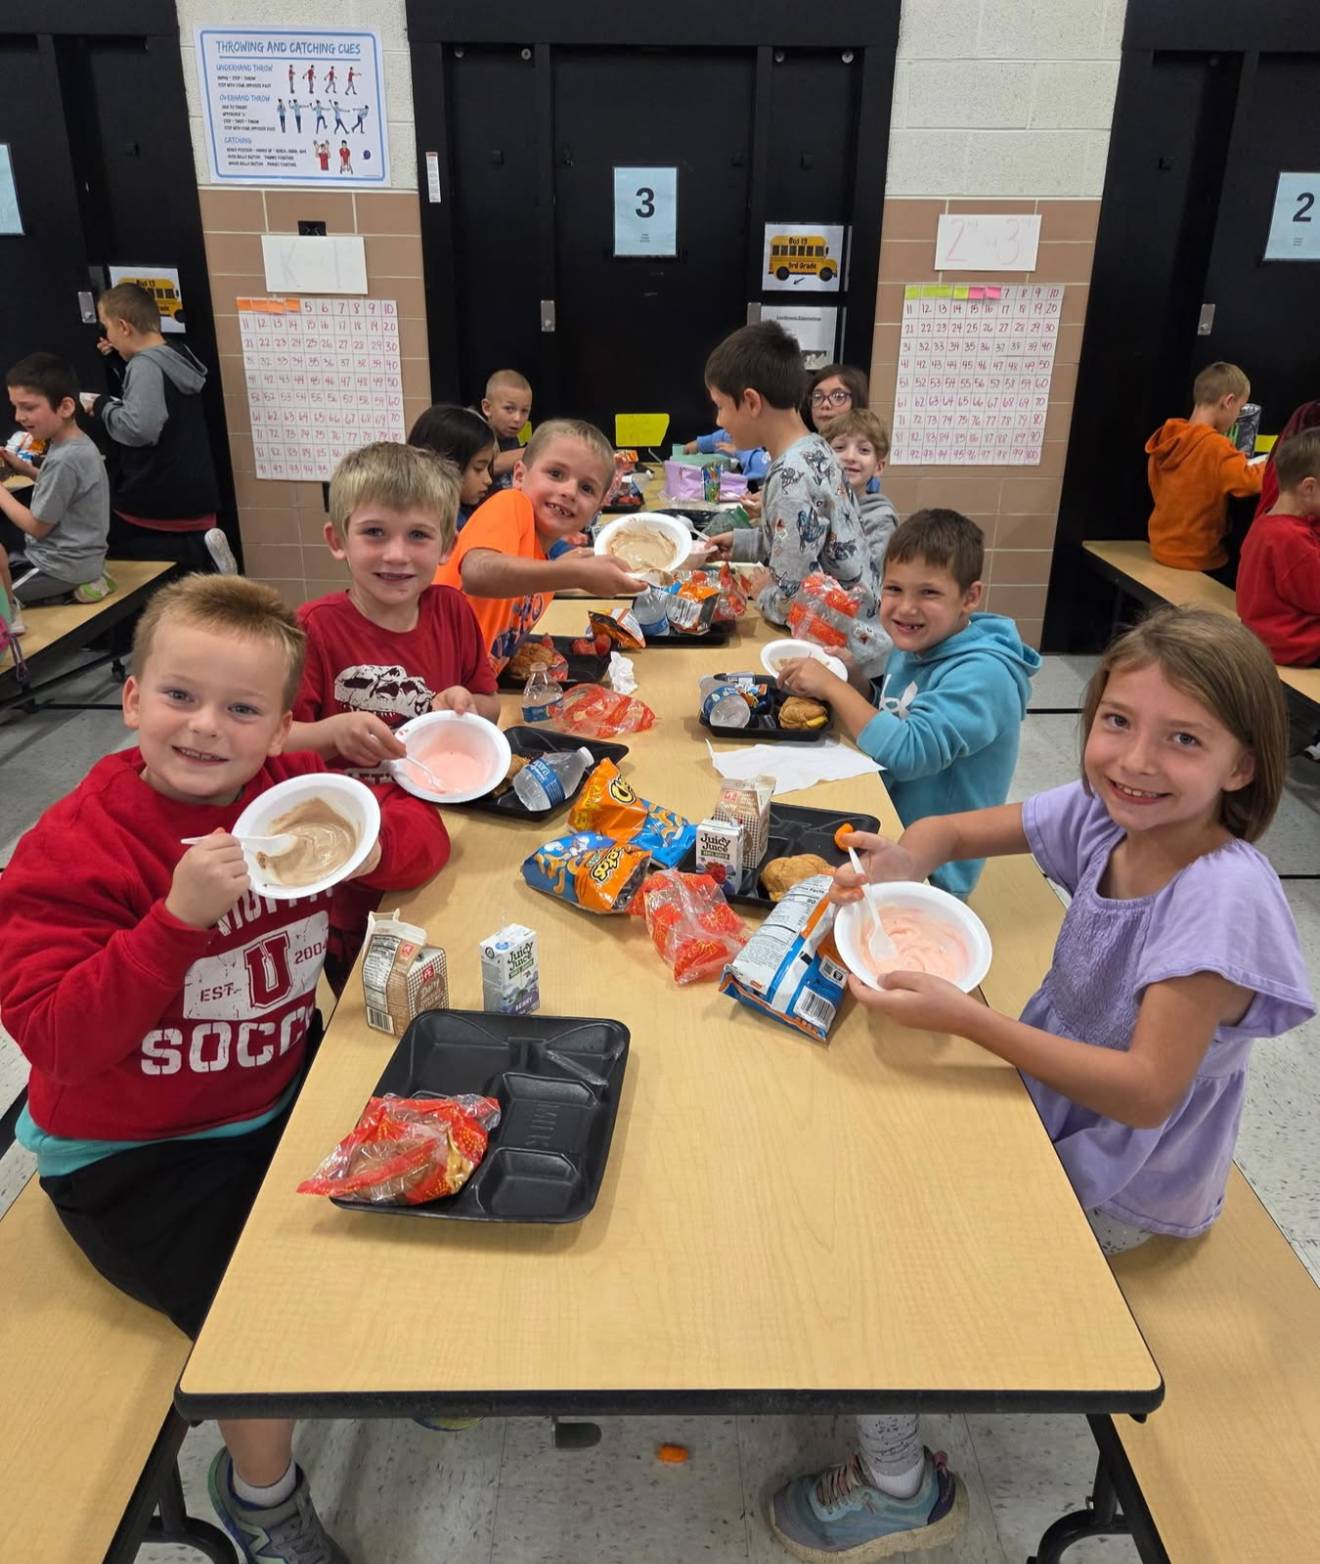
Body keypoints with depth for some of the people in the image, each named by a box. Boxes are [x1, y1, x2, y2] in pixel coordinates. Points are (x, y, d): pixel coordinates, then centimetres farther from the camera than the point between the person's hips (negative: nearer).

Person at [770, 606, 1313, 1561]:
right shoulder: (1103, 814, -12)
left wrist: (965, 1018, -38)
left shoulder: (1221, 898, -31)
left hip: (1118, 1185, -6)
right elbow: (950, 831, -1)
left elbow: (1146, 1090, -31)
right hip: (1050, 1104, 7)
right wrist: (907, 861, -25)